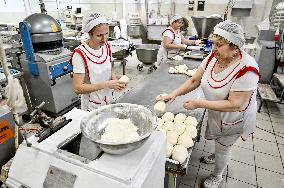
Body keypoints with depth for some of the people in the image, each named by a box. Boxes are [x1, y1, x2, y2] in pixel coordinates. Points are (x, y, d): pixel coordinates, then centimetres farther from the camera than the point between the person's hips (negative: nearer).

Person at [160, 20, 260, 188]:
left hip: (233, 118, -5)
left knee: (223, 148, 17)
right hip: (215, 113, 5)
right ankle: (218, 157, 64)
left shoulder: (246, 69, -34)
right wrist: (174, 94, -19)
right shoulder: (213, 57, -15)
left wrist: (199, 103, -33)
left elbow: (234, 105, -33)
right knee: (219, 141, 29)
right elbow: (194, 81, -8)